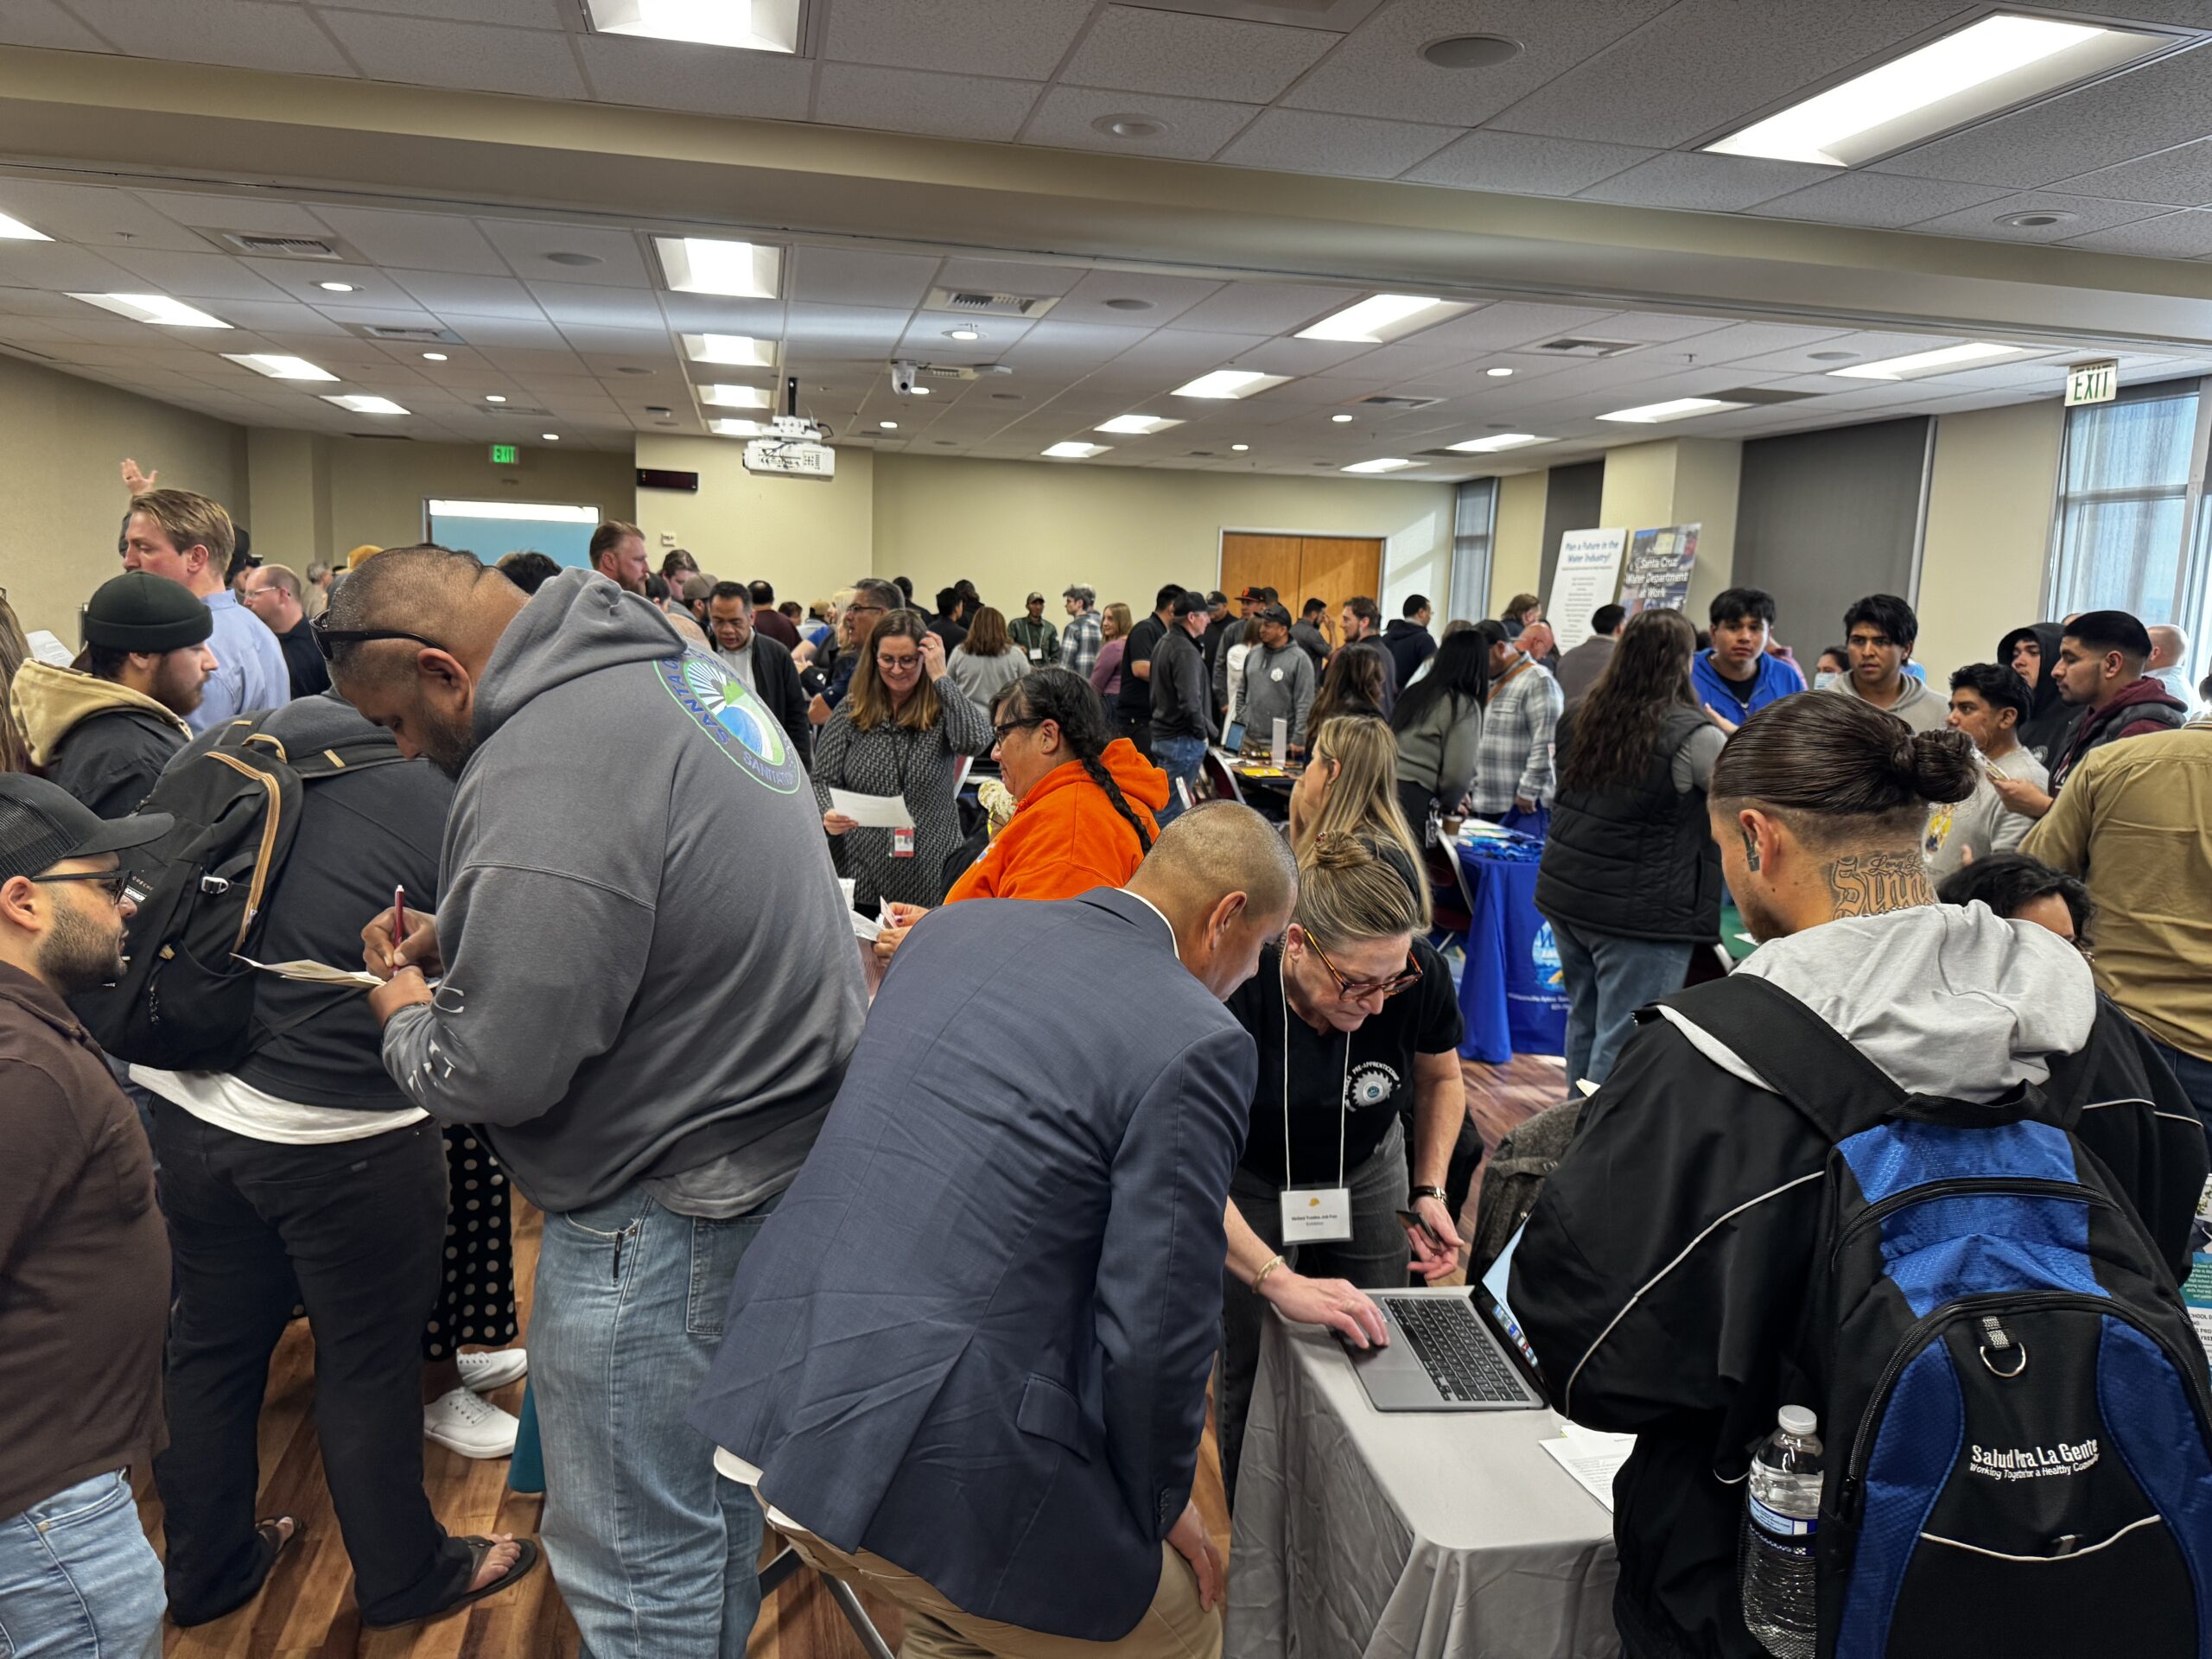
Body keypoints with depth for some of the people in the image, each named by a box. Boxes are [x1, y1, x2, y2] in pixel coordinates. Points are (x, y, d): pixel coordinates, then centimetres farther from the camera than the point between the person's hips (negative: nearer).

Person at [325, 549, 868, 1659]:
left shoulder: (545, 770, -27)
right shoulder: (661, 665, 5)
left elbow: (498, 1070, -24)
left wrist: (406, 1016, -2)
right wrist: (455, 934, 9)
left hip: (667, 1213, -10)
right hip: (778, 1138, 10)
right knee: (711, 1495, 28)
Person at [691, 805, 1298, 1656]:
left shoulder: (954, 928, 8)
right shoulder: (1197, 1043, -13)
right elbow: (1155, 1322, -12)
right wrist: (1160, 1503, 7)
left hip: (767, 1396, 8)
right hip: (927, 1461, -7)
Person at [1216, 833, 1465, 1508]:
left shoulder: (1420, 978, -25)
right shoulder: (1235, 994, -36)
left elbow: (1442, 1080, -1)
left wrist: (1430, 1191, -11)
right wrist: (1279, 1279, -47)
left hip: (1366, 1176, 3)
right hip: (1249, 1187, -2)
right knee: (1252, 1378, -1)